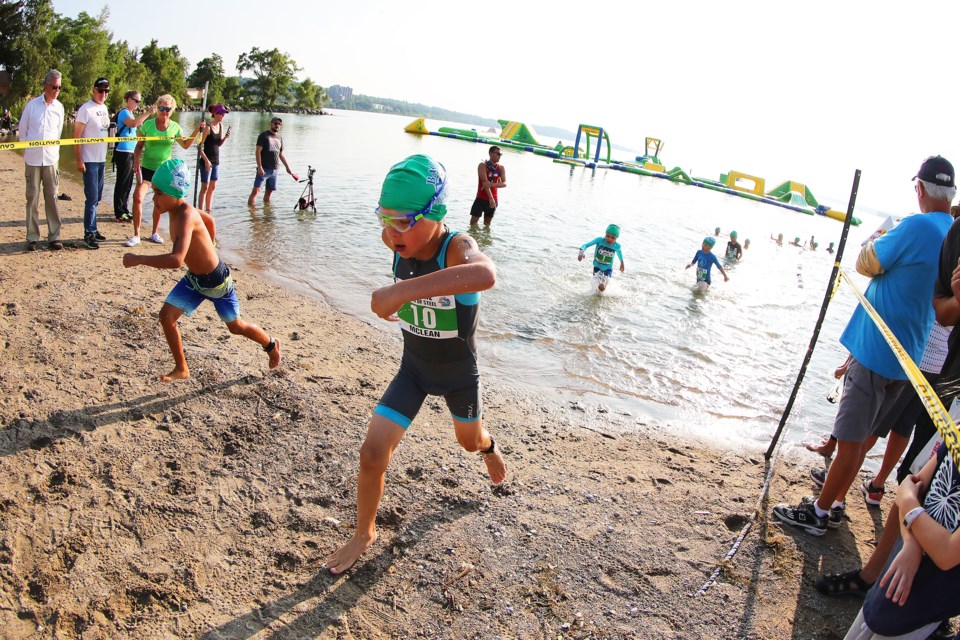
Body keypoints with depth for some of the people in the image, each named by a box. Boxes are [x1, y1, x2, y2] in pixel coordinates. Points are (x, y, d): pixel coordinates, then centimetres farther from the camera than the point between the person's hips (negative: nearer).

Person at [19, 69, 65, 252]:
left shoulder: (59, 107, 4)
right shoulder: (32, 105, -2)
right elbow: (22, 130, 6)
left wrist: (54, 151, 13)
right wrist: (28, 150, 9)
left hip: (51, 159, 2)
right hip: (32, 159, -1)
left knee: (52, 197, 2)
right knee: (32, 198, 2)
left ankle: (54, 236, 7)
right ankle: (32, 237, 7)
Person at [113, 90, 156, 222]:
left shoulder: (131, 113, 17)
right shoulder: (124, 112, -12)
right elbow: (133, 123, -33)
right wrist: (147, 113, -32)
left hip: (131, 152, 9)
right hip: (123, 152, -9)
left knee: (128, 183, 15)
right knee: (122, 183, -6)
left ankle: (124, 210, 24)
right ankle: (119, 213, -2)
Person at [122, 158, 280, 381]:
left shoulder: (185, 216, -34)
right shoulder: (178, 208, -7)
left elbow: (176, 260, -47)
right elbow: (208, 219, 14)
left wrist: (138, 259, -41)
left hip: (217, 281, -8)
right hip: (193, 279, 8)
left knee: (236, 326, 11)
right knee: (166, 316, -2)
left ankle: (271, 345, 40)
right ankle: (181, 369, 15)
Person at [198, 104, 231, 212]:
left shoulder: (221, 126, 6)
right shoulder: (208, 128, -15)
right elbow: (200, 146, -16)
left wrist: (225, 138, -4)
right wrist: (206, 160, -21)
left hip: (216, 161, 7)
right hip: (207, 161, -7)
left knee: (212, 187, 12)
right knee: (204, 187, -6)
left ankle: (208, 210, 20)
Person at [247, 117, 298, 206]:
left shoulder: (279, 138, 15)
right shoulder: (264, 135, -3)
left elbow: (281, 154, 23)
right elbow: (258, 152, -9)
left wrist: (287, 167, 21)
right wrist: (259, 167, -19)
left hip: (275, 169, 6)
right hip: (264, 169, -6)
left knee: (269, 191, 10)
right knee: (256, 190, -11)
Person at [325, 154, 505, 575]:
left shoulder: (457, 247, -35)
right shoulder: (396, 242, -18)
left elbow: (485, 275, -63)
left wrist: (401, 291, -65)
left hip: (459, 374, -3)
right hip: (413, 368, 3)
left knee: (469, 441, 24)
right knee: (373, 453, -6)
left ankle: (488, 446, 64)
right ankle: (364, 533, 21)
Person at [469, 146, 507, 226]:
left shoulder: (501, 168, 3)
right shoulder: (483, 166, -9)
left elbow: (504, 184, -9)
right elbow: (485, 182, -20)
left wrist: (492, 184, -29)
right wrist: (491, 198, -28)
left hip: (493, 199, 4)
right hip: (481, 198, -4)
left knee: (487, 223, 11)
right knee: (473, 222, -6)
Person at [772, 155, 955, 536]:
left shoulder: (918, 226, -18)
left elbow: (865, 264, -10)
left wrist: (876, 240, 9)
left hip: (875, 351, -9)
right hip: (906, 357, 9)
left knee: (851, 437, -1)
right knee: (858, 434, 17)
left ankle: (819, 512, 10)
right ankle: (836, 505, 27)